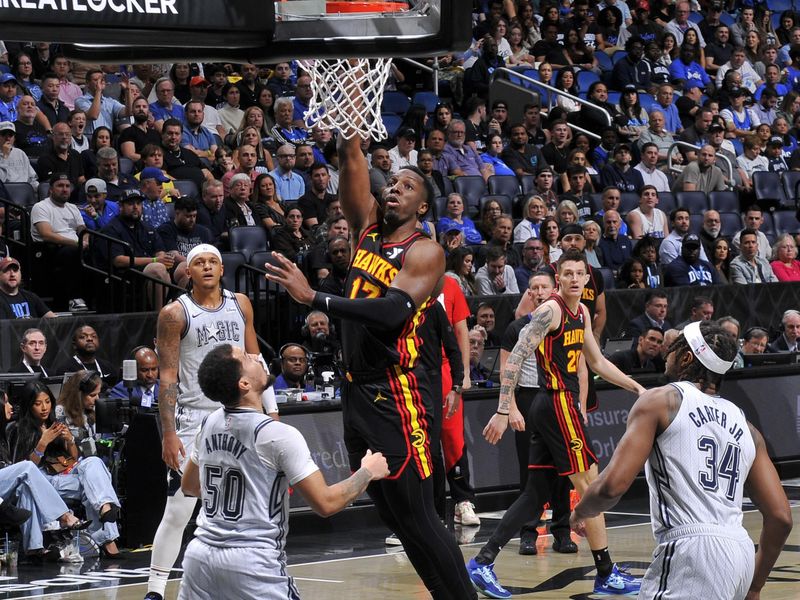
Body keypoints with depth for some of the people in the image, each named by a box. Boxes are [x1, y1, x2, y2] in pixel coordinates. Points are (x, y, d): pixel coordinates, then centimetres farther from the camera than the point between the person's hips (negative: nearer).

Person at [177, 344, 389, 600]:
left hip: (200, 556, 6)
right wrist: (368, 472, 6)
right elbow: (325, 503, -11)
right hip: (253, 564, -6)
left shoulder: (210, 423, 7)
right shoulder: (279, 435, -13)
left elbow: (189, 486, 23)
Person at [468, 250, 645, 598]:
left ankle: (483, 562, 7)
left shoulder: (582, 313, 14)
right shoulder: (550, 311, -14)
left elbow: (598, 363, 25)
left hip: (550, 407, 9)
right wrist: (503, 411, -24)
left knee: (535, 494, 8)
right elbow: (515, 359, -19)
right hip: (558, 404, -9)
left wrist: (637, 388, 20)